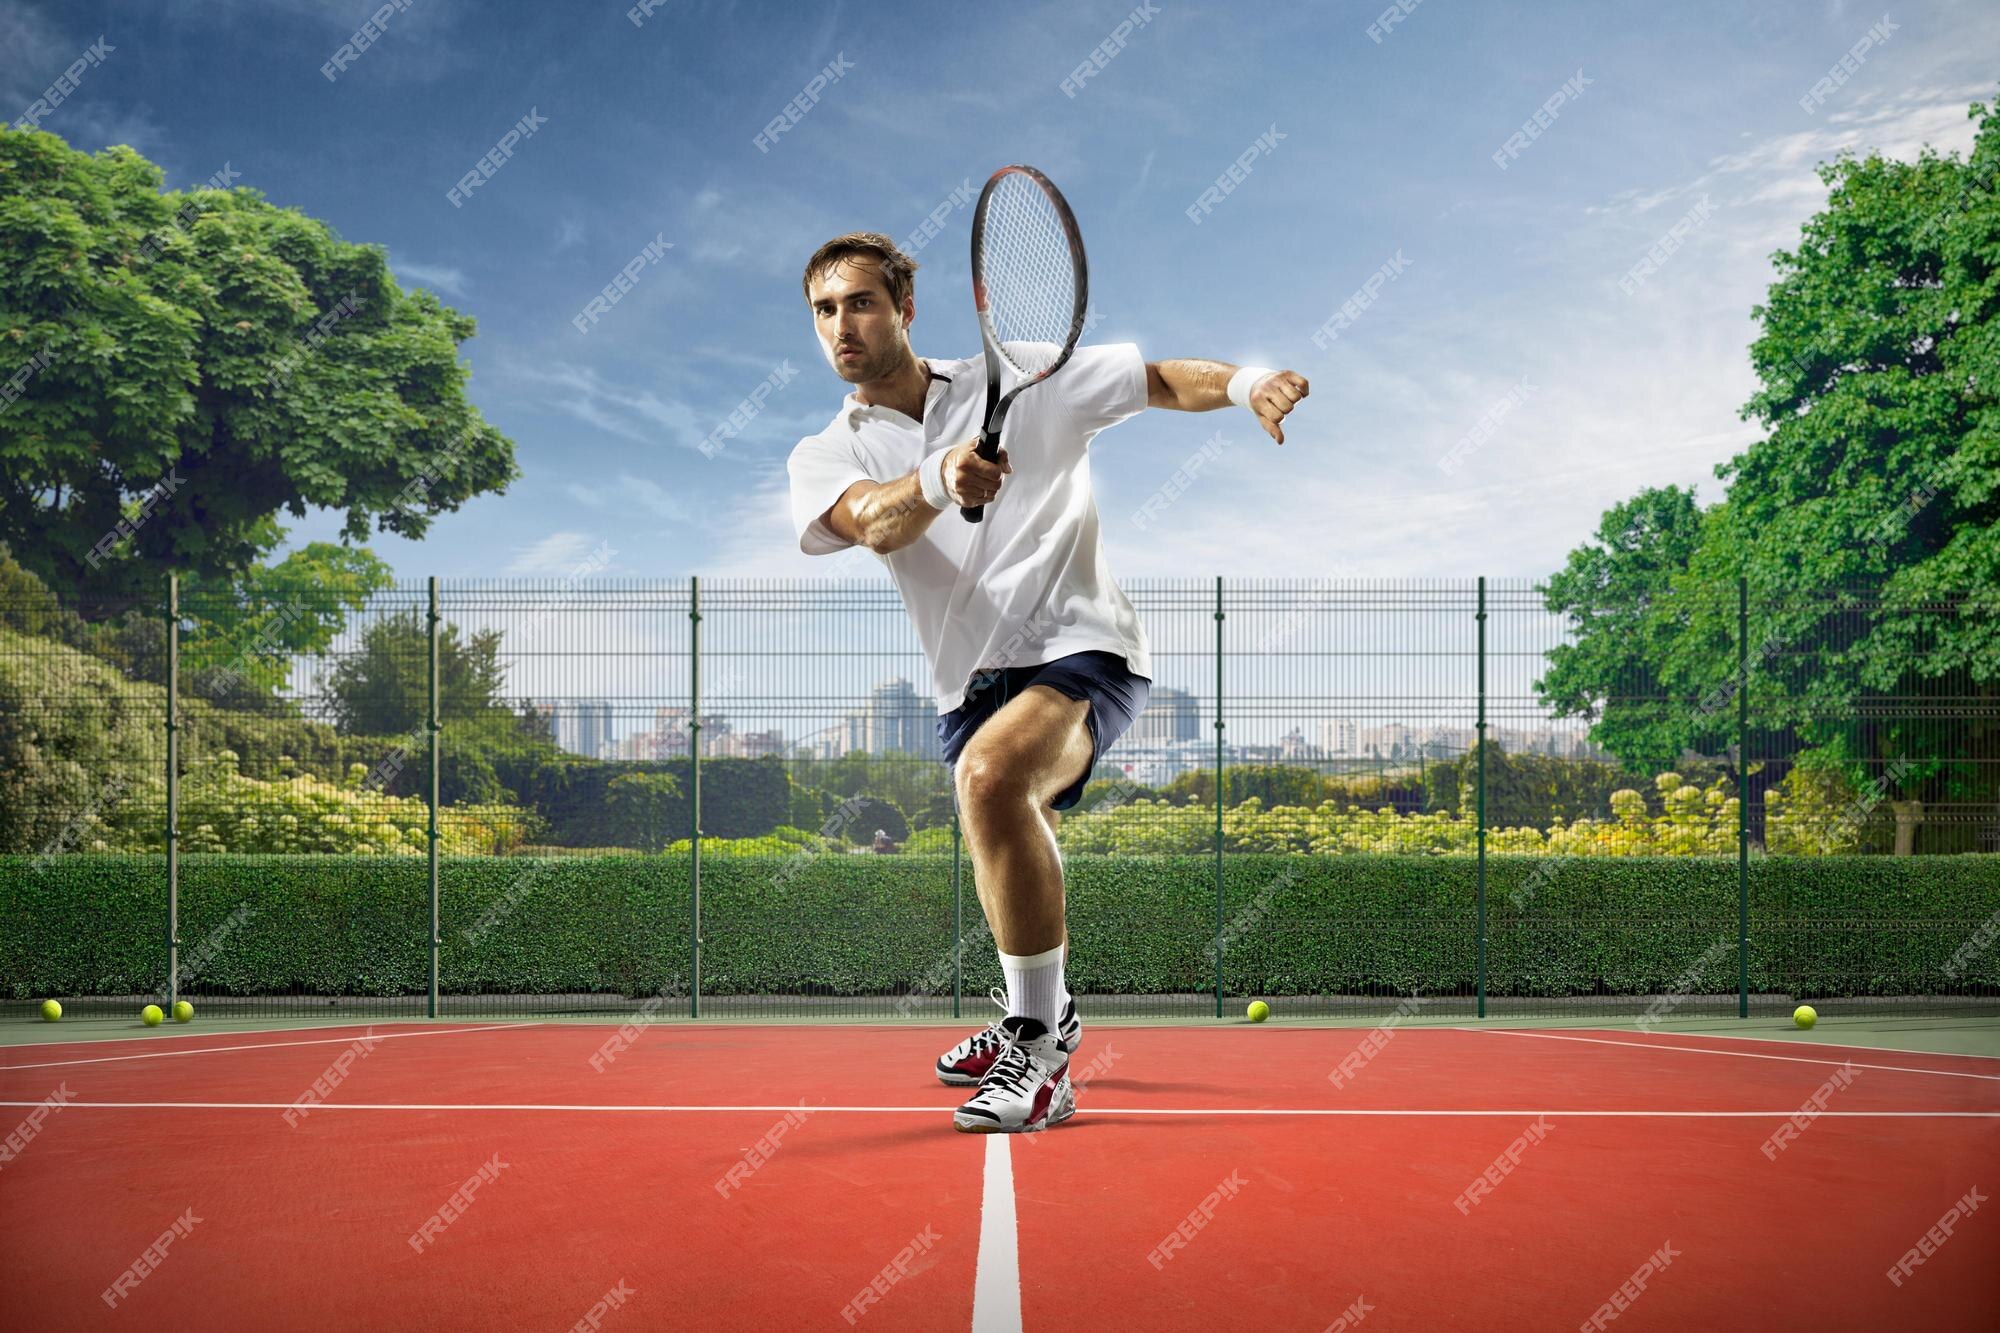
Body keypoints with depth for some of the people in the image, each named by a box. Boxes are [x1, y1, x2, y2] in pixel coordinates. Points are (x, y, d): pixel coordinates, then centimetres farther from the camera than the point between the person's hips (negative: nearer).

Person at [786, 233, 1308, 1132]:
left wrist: (1245, 381, -18)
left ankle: (1039, 1057, -27)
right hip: (973, 680, 5)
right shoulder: (826, 457, 3)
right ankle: (1041, 1016, 56)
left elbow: (1162, 380, 3)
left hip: (1081, 644, -5)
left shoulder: (1017, 382, 2)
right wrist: (937, 480, -42)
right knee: (1013, 869, 24)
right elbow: (875, 522, -20)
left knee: (991, 776, -34)